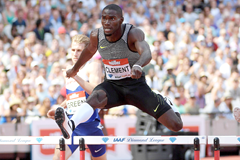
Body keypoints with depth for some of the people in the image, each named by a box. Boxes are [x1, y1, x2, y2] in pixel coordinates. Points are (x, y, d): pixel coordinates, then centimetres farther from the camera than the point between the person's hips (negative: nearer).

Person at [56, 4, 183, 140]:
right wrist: (75, 69, 32)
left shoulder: (134, 34, -23)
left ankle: (164, 102, 30)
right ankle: (71, 126, -61)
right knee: (97, 97, -36)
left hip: (136, 84, -2)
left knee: (176, 125, -4)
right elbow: (90, 50, 16)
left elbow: (147, 54, -43)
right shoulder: (97, 36, -9)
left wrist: (138, 65, -67)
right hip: (112, 84, 2)